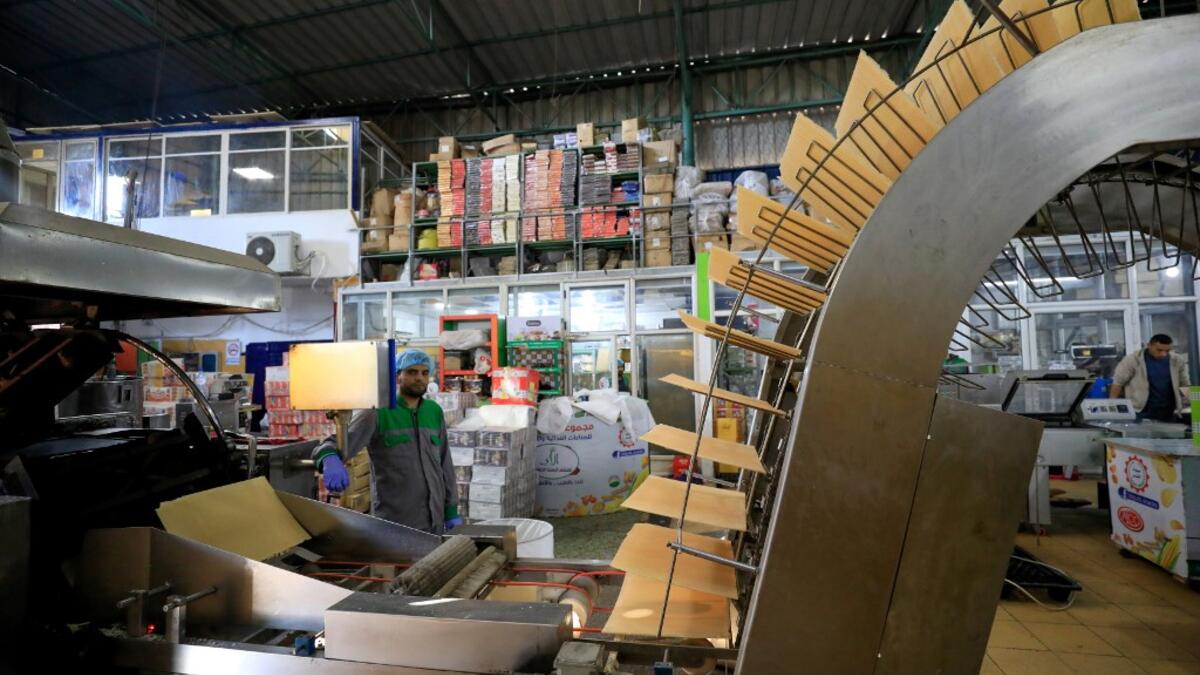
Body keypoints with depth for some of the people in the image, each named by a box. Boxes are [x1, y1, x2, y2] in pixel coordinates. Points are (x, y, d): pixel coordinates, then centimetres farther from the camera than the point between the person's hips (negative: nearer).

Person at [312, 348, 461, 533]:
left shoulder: (435, 412, 7)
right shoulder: (376, 413, -7)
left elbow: (444, 464, 11)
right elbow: (337, 445, -19)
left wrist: (452, 511, 9)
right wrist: (330, 461, -42)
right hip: (394, 524, -4)